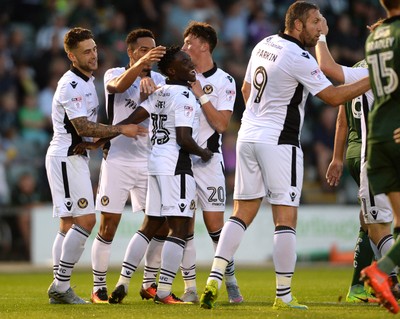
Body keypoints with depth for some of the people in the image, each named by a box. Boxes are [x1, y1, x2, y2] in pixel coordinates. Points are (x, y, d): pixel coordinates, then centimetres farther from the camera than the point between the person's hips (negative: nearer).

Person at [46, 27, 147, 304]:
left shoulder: (88, 81, 16)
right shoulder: (71, 86, -17)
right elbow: (82, 128, -22)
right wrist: (121, 129, -22)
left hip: (76, 158, 10)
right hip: (66, 158, -10)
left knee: (69, 223, 9)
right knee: (86, 219, -14)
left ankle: (59, 290, 10)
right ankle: (61, 286, -12)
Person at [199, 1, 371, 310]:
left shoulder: (264, 45, 9)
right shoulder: (298, 58, -16)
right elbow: (334, 96, -13)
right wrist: (372, 81, -8)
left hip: (248, 135, 8)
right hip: (279, 142, -8)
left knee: (243, 213, 11)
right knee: (286, 218, -2)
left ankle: (214, 280, 0)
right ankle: (284, 296, -1)